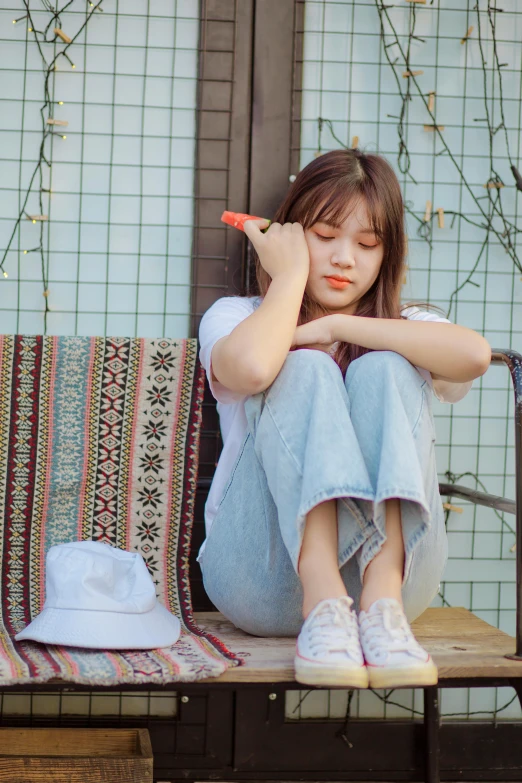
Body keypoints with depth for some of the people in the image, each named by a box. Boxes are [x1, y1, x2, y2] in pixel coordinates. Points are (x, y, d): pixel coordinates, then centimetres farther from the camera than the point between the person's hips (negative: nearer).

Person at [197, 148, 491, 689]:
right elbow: (250, 368, -17)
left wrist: (333, 326, -7)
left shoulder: (404, 328, 17)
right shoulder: (236, 317, 12)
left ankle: (382, 604, -35)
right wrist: (291, 275, -2)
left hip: (390, 568, 1)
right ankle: (324, 606, -41)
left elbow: (474, 355, -12)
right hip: (264, 579, -1)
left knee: (384, 370, -17)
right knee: (304, 370, -20)